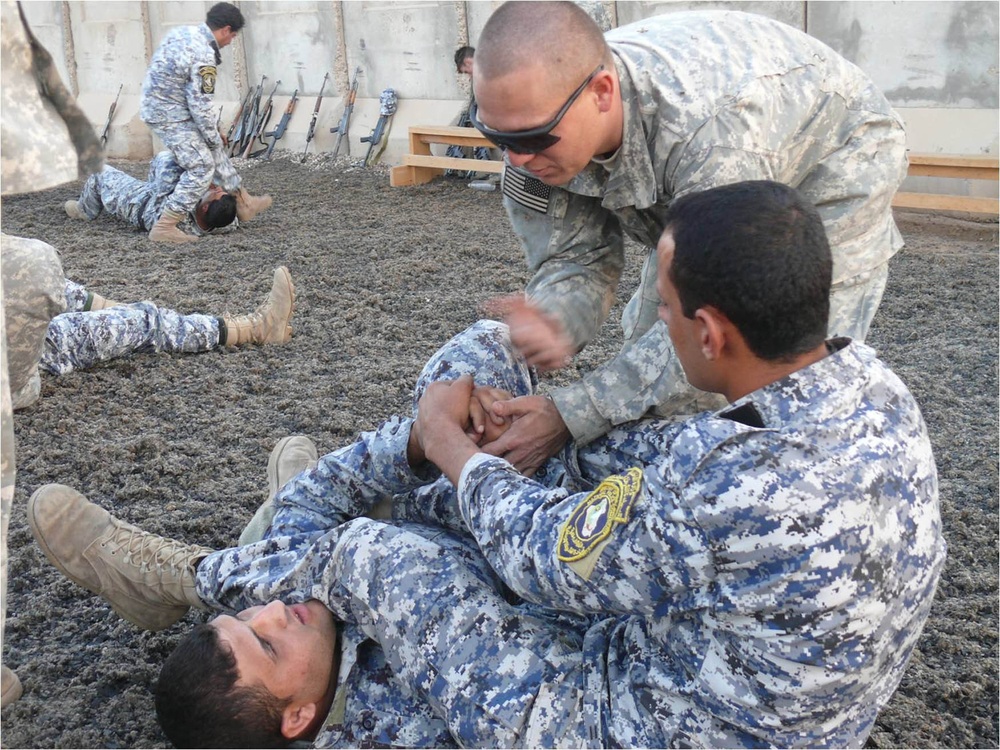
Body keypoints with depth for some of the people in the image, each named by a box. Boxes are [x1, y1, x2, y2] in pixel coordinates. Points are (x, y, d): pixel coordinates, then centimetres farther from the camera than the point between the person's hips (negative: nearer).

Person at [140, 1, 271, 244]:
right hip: (170, 116, -10)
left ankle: (244, 203, 31)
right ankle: (164, 227, -7)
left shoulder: (181, 32, 3)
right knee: (202, 167, -7)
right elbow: (200, 106, -22)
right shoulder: (204, 59, -24)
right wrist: (214, 137, -7)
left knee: (214, 151, 19)